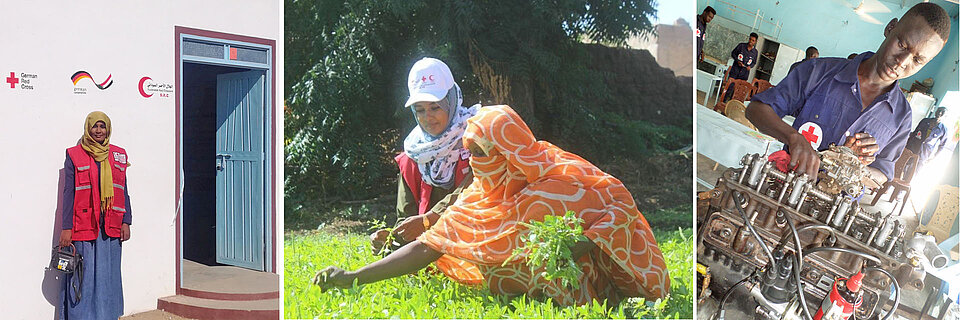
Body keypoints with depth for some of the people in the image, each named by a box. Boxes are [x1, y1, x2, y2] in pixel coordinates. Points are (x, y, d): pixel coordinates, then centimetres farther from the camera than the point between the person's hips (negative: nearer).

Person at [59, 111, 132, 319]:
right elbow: (69, 192, 0)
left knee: (109, 275, 7)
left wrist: (126, 222, 6)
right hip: (84, 226, -3)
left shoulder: (118, 155, 11)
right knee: (84, 276, 0)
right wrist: (66, 228, -5)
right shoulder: (74, 155, 3)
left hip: (111, 227, 3)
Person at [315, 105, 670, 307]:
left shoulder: (558, 178, -23)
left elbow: (621, 203, -19)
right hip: (545, 284, 5)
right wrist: (353, 278, -19)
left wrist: (577, 249, -33)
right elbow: (427, 247, -12)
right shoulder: (480, 197, -9)